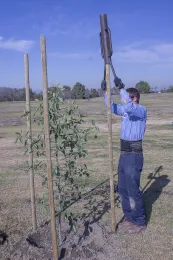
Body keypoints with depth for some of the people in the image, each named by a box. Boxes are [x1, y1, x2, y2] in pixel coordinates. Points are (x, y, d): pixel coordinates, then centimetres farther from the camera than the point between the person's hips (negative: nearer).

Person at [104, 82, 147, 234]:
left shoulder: (142, 110, -13)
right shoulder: (126, 110, 12)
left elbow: (129, 106, -33)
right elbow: (111, 106, 15)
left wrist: (121, 87, -29)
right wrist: (105, 90, 3)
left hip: (134, 155, -9)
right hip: (124, 154, 9)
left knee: (133, 190, -1)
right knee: (123, 189, 15)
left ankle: (140, 222, 15)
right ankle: (130, 217, 30)